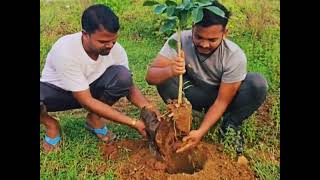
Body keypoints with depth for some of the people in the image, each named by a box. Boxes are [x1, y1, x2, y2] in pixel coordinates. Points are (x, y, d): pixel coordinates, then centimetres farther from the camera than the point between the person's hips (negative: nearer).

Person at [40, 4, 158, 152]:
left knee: (122, 75, -28)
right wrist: (133, 123, -35)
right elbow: (87, 102, -33)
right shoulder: (65, 51, -36)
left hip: (90, 88, 3)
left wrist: (149, 108, -31)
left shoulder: (116, 49, -23)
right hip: (57, 91, -3)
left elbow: (129, 87, -9)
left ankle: (94, 118, -2)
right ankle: (50, 124, -2)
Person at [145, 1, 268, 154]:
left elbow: (222, 101, -25)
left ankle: (230, 126, -5)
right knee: (164, 75, -28)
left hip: (223, 97, 0)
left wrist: (200, 132, -35)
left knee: (258, 84, -29)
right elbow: (150, 76, -30)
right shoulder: (180, 40, -27)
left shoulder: (235, 56, -29)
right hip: (195, 95, 1)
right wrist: (170, 71, -53)